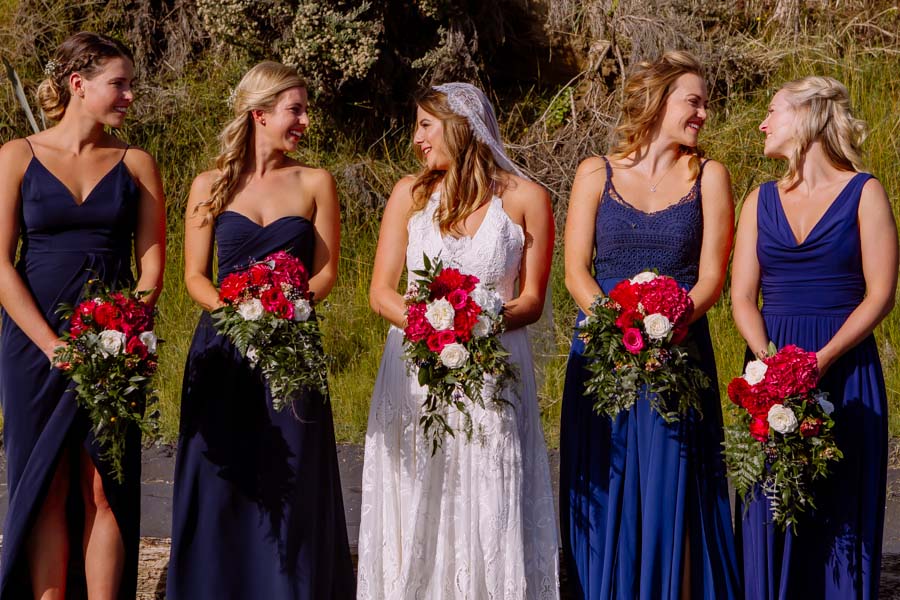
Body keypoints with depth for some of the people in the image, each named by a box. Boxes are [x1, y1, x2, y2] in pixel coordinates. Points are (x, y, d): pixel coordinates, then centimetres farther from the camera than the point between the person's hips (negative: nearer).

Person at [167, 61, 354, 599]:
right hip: (223, 349, 0)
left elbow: (326, 272, 3)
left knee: (289, 483, -1)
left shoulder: (315, 183, 5)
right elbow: (195, 276, 5)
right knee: (221, 481, 3)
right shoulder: (212, 185, 5)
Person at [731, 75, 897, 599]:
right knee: (771, 511, 1)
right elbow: (743, 296, 7)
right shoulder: (761, 201, 12)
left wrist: (822, 359, -17)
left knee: (842, 513, -2)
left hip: (845, 371, -3)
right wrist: (769, 360, -12)